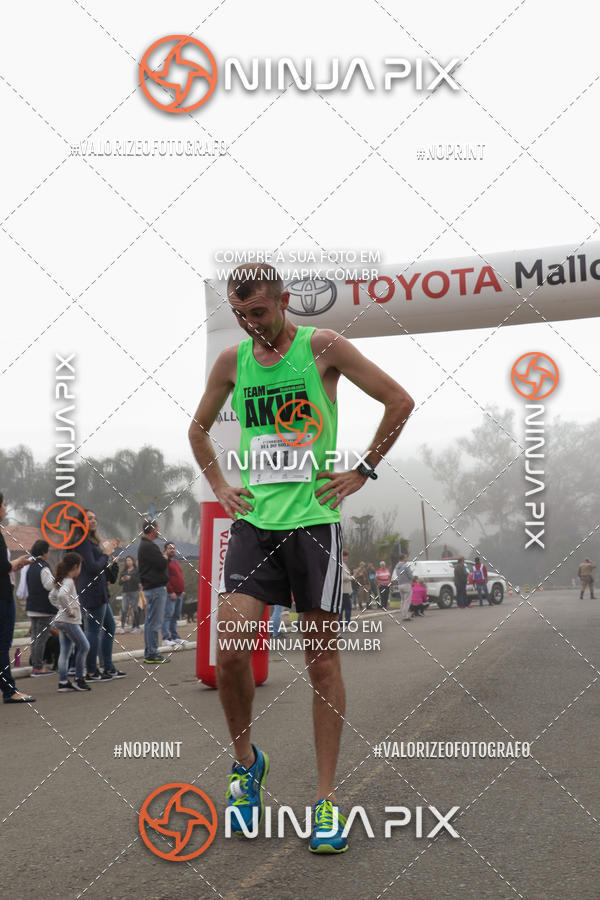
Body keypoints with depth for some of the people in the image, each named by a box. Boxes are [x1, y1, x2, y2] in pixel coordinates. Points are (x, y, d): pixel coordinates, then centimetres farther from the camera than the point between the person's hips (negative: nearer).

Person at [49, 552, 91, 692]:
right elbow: (62, 595, -35)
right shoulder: (68, 582, -17)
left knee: (65, 651, 9)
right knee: (84, 646, 0)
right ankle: (79, 679, 5)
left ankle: (63, 682, 9)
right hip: (69, 621, -9)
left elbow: (52, 596, 25)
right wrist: (69, 610, -24)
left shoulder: (61, 581, 13)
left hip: (61, 621, 9)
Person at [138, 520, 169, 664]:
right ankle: (152, 654, -6)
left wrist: (162, 557, 5)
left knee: (150, 622, 15)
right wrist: (165, 557, -1)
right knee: (154, 622, -8)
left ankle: (149, 653, 21)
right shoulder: (149, 547, -16)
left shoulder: (144, 545, 18)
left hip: (150, 587, 11)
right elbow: (162, 564, -20)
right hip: (156, 588, -11)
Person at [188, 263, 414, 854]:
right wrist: (219, 485, 12)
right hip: (254, 520, 3)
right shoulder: (231, 361, 8)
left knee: (322, 658, 2)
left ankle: (326, 798, 11)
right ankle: (245, 757, 16)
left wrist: (362, 472, -1)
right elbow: (198, 428, 25)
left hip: (313, 519, -3)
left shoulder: (321, 347, -3)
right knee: (230, 647, -11)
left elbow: (399, 401, 1)